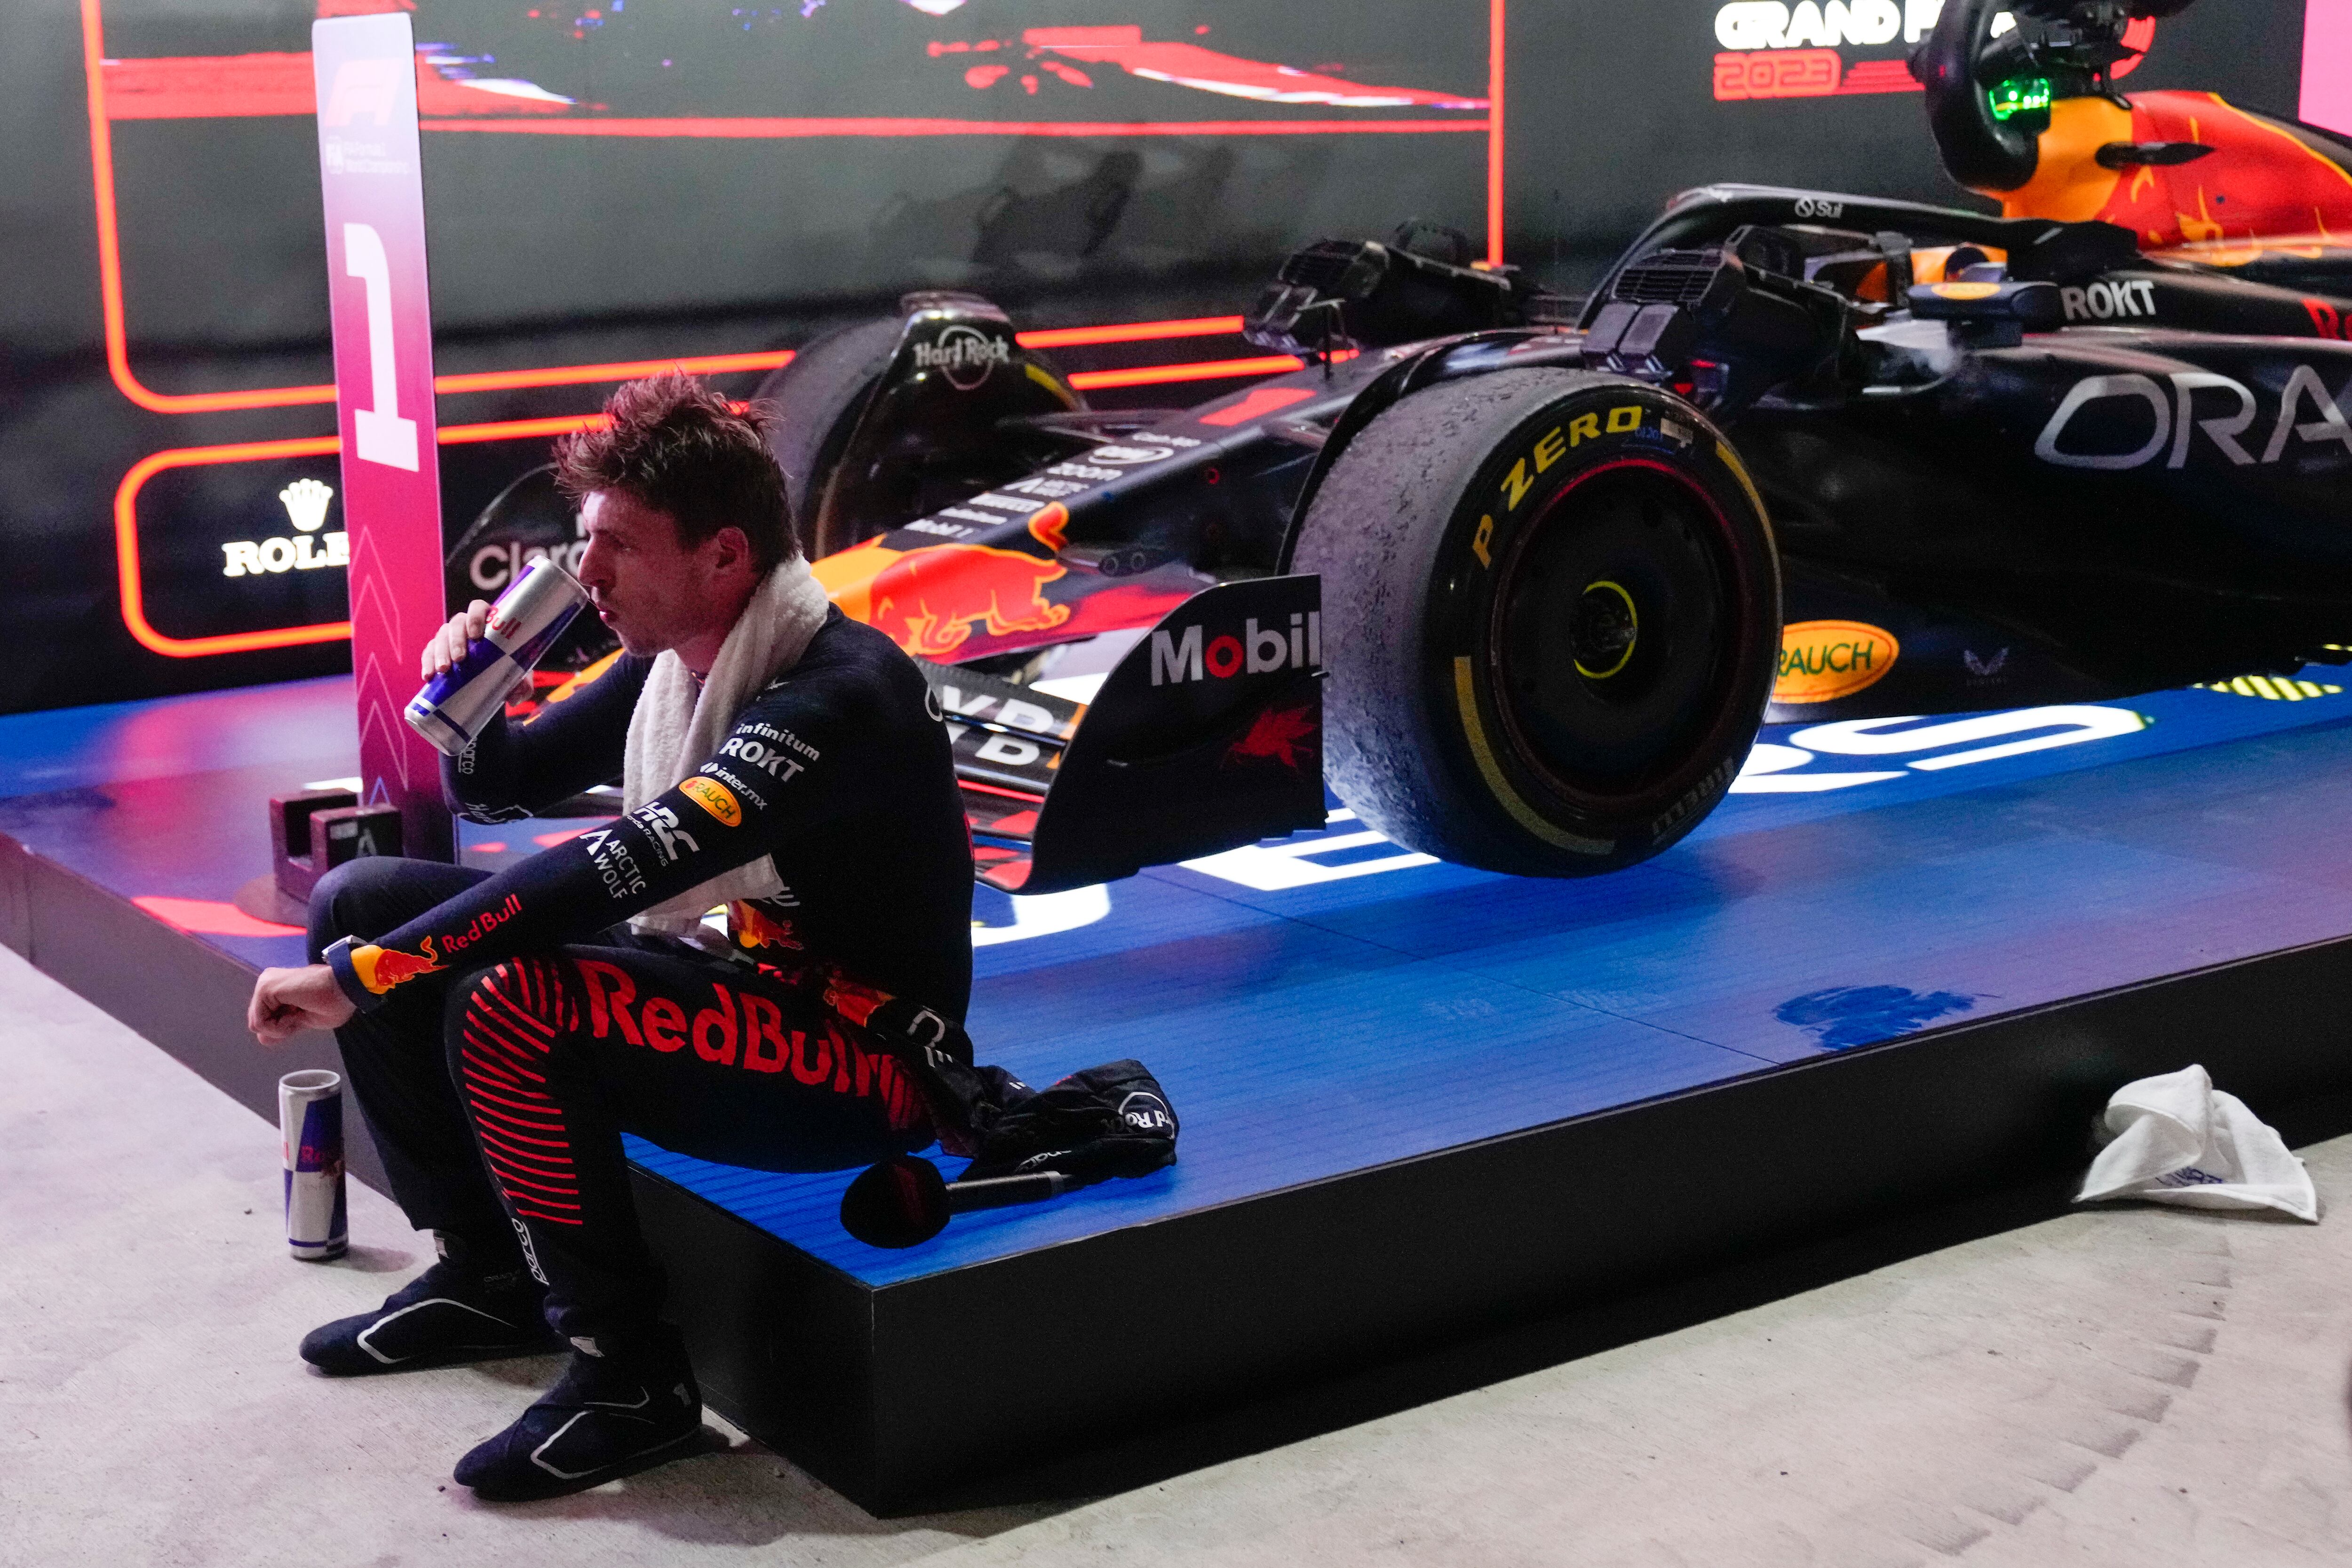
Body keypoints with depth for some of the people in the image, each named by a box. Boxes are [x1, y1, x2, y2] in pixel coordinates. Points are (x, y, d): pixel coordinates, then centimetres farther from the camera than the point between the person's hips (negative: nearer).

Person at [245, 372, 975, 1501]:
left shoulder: (839, 698, -25)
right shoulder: (669, 663, 2)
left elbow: (616, 871, -34)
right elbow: (494, 790, 15)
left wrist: (358, 976, -31)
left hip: (860, 1063, -9)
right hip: (719, 989, 9)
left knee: (509, 1004, -33)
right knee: (359, 899, 5)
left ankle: (629, 1376, -16)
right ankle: (485, 1275, 15)